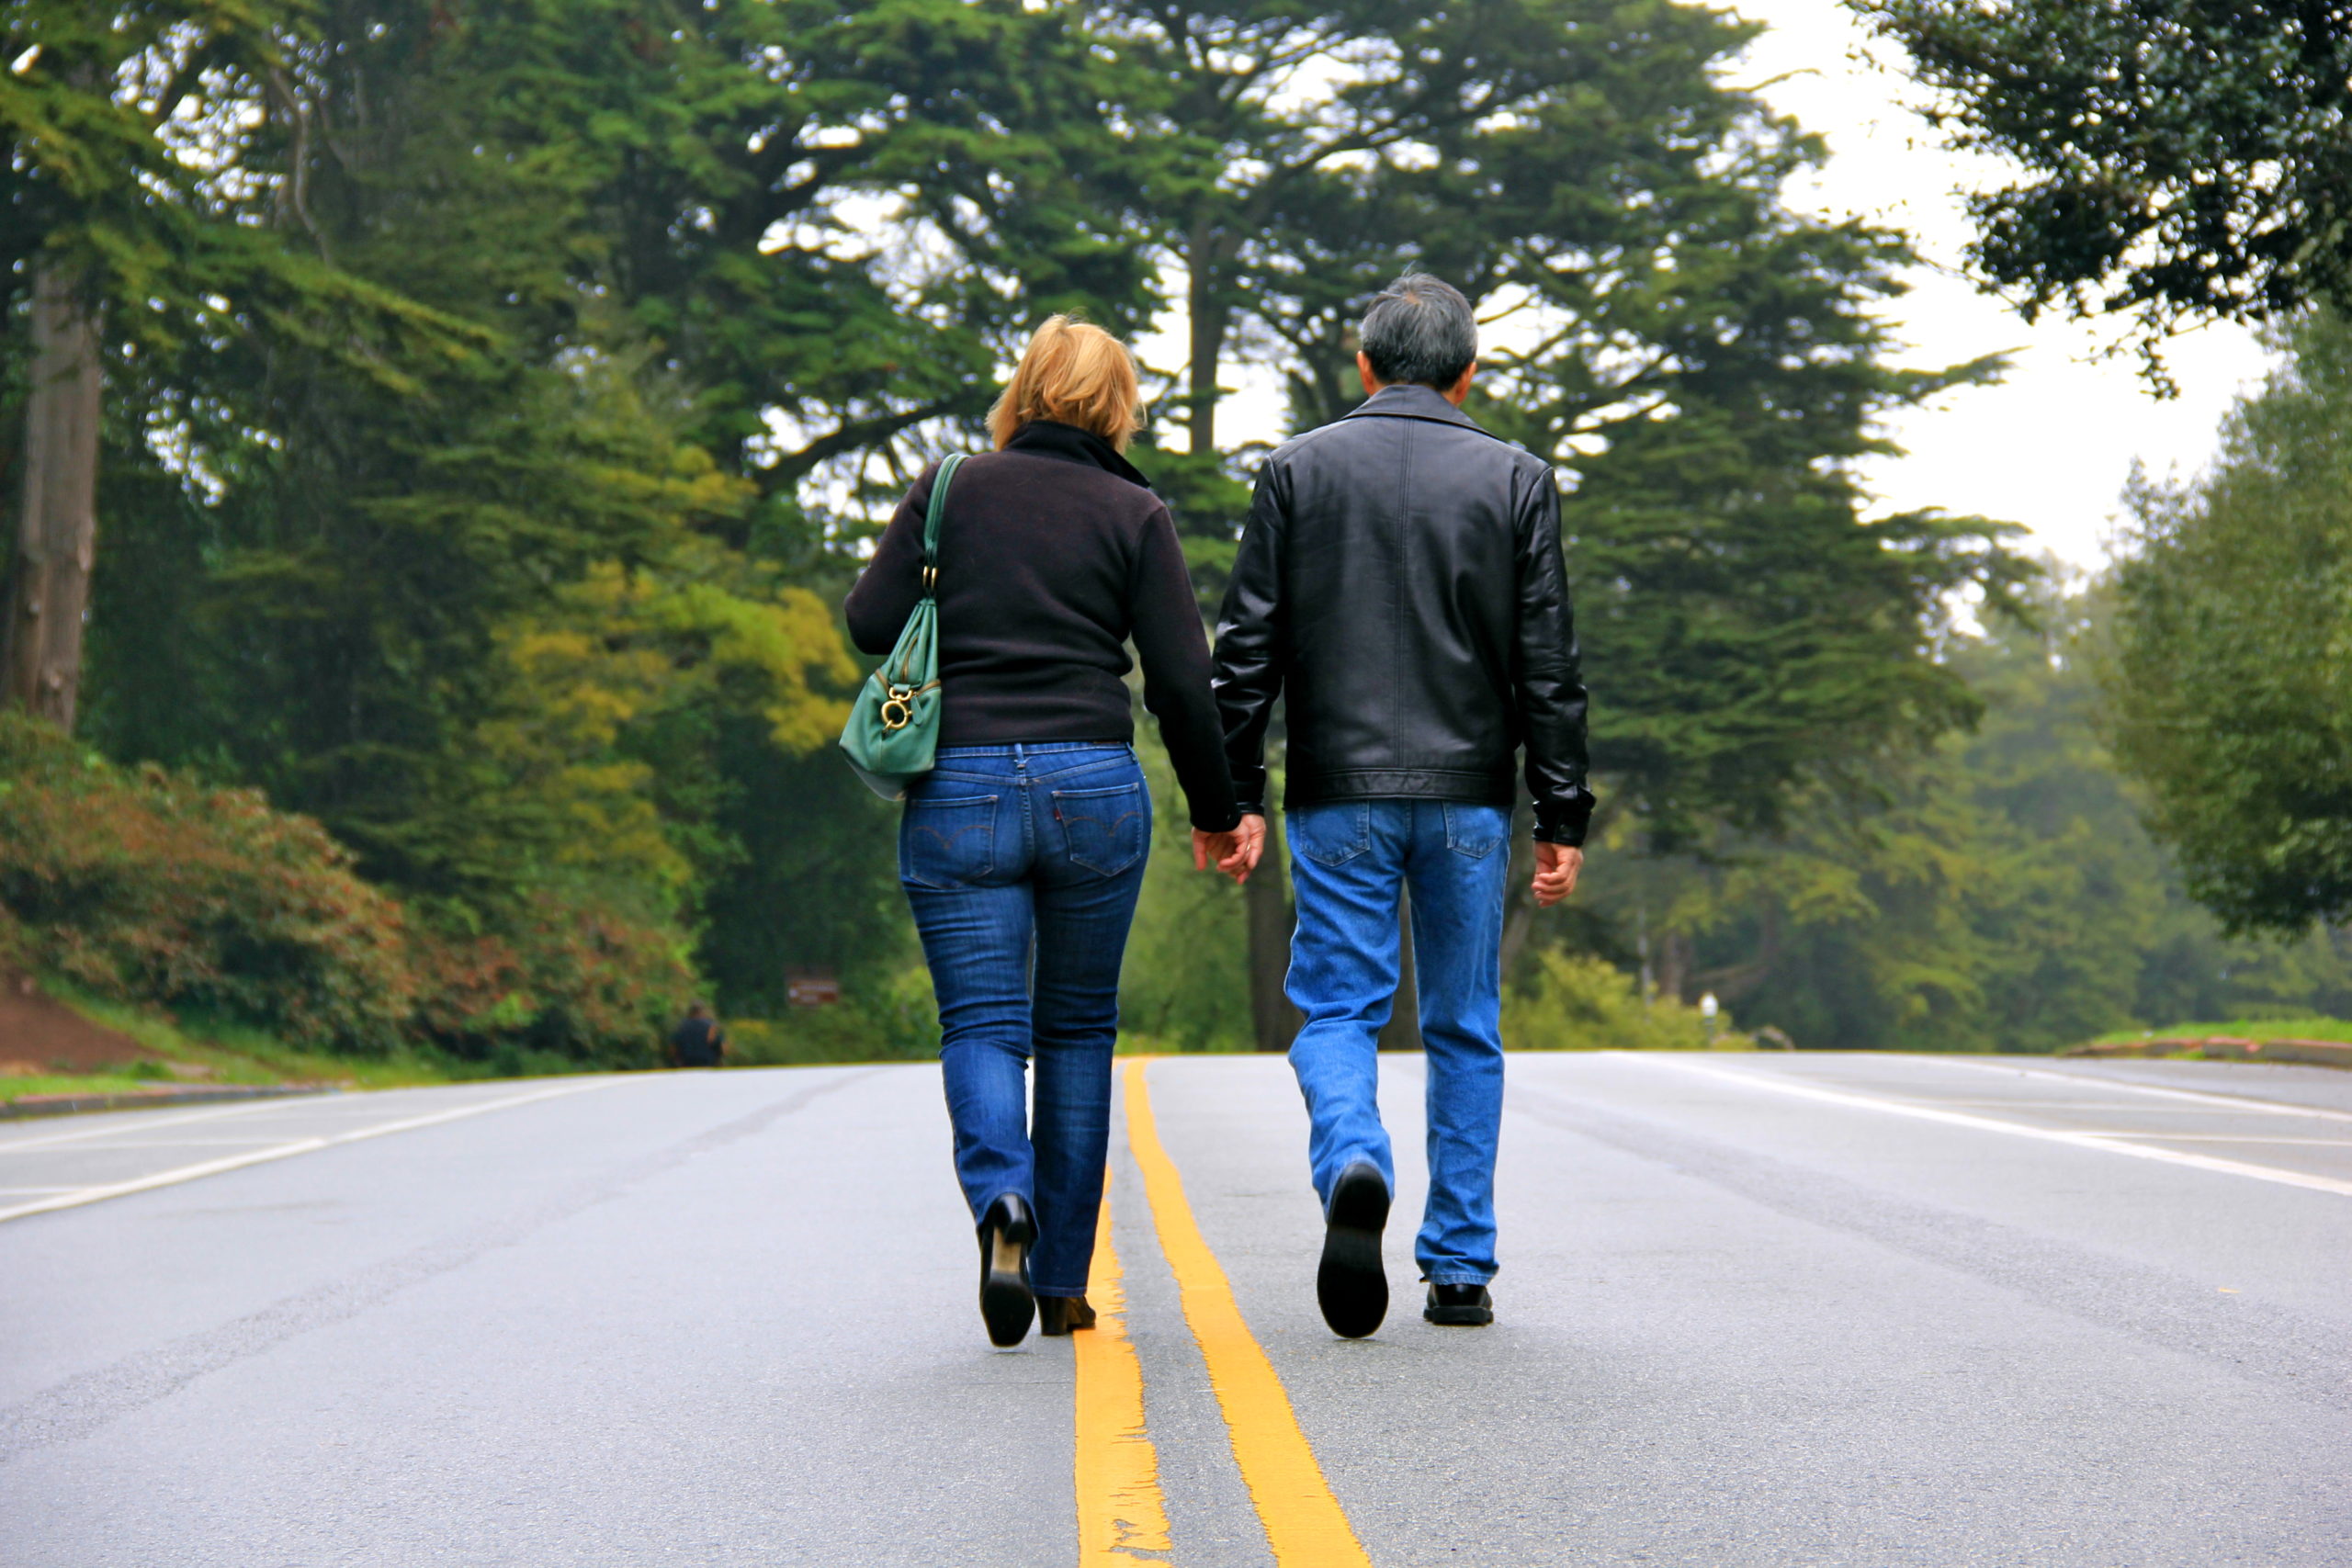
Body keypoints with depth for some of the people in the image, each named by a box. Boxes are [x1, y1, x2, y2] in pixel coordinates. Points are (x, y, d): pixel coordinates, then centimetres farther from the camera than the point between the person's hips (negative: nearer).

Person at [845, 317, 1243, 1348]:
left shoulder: (950, 490, 5)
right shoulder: (1134, 515, 2)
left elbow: (872, 622, 1)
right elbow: (1182, 682, -2)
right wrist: (1215, 809, 10)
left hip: (956, 788, 0)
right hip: (1095, 788, 0)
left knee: (982, 1026, 2)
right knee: (1078, 1027, 12)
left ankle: (1003, 1199, -29)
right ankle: (1064, 1285, 15)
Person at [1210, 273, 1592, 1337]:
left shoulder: (1297, 471, 3)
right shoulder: (1514, 481, 4)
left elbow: (1248, 648, 0)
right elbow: (1547, 667, 1)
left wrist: (1236, 795, 4)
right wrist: (1561, 818, 4)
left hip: (1340, 797, -1)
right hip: (1468, 800, 1)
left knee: (1336, 1007, 5)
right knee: (1465, 1029, 9)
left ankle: (1353, 1167, -25)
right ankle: (1460, 1269, 11)